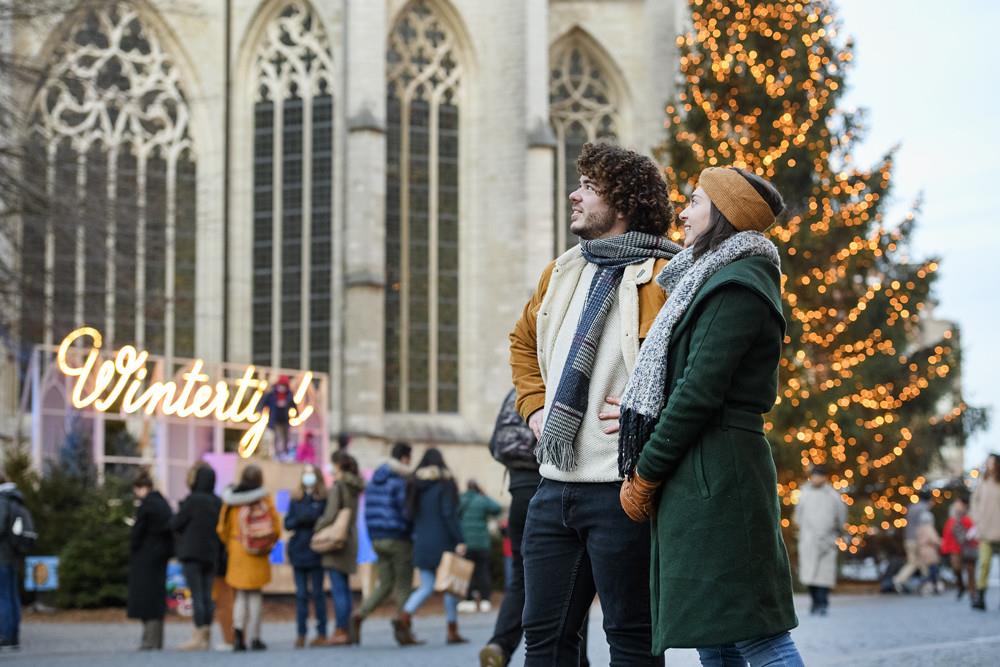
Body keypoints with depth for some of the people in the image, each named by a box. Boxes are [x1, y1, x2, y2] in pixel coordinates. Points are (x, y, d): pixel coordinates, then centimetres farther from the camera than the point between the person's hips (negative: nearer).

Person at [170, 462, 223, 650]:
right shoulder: (217, 502, 5)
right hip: (211, 554, 6)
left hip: (192, 553, -6)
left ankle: (198, 636, -7)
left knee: (197, 595, -5)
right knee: (207, 595, 9)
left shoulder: (192, 500, -14)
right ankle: (206, 636, 12)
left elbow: (175, 524, -9)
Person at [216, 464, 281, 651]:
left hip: (237, 552, 1)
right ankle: (253, 638, 7)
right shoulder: (264, 499, -6)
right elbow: (276, 526, -3)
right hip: (258, 557, -1)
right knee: (255, 595, 8)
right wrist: (268, 544, 11)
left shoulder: (231, 501, -3)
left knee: (241, 594, 11)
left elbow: (222, 529, 0)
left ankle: (237, 628, -10)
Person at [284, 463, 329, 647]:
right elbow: (287, 523, 7)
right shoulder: (296, 500, 11)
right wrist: (299, 520, -11)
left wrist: (316, 520, -19)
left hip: (316, 551, -3)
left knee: (317, 593, 0)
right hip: (298, 551, 3)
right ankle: (300, 634, 7)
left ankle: (322, 634, 5)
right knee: (301, 594, 5)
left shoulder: (324, 499, 0)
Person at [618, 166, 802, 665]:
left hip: (713, 474, -10)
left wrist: (643, 477, -11)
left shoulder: (736, 287, -11)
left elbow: (698, 394, -17)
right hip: (700, 478, 10)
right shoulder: (719, 281, 20)